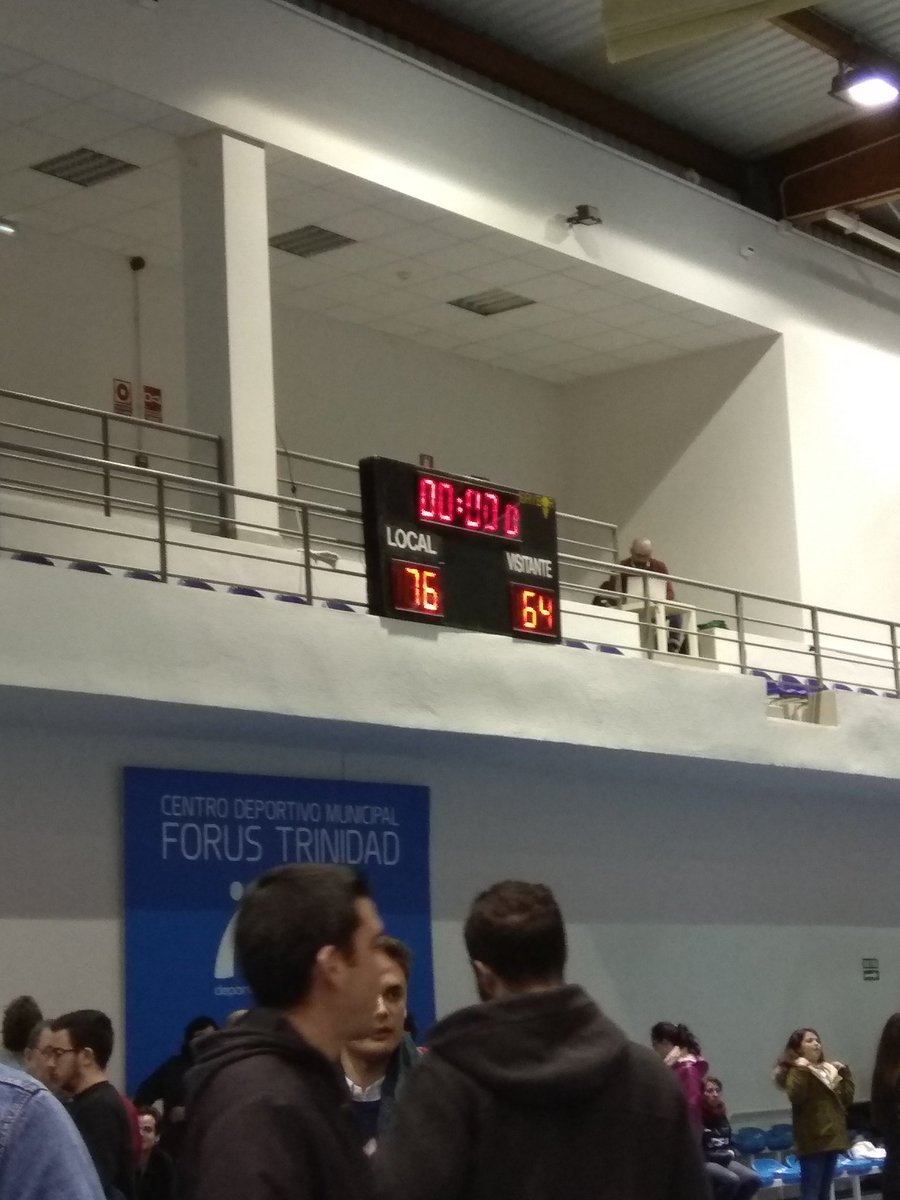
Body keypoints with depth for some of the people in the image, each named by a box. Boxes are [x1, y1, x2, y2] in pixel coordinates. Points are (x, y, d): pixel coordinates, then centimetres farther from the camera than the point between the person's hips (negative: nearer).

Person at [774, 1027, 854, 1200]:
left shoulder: (828, 1069, 15)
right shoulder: (797, 1071, -7)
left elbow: (846, 1098, 14)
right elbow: (795, 1096, -25)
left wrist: (844, 1073, 10)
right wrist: (802, 1071, -28)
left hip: (831, 1137, 8)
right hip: (812, 1140, -8)